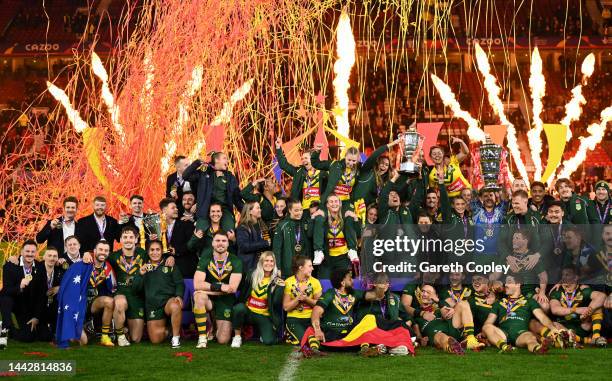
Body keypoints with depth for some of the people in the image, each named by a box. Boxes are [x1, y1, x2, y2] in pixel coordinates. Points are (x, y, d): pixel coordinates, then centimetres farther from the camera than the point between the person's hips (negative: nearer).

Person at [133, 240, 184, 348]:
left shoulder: (170, 266, 11)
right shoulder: (144, 268, 15)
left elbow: (179, 283, 3)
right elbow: (136, 288, 8)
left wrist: (179, 296, -17)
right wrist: (140, 275, -10)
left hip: (169, 300, -2)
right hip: (152, 305, 2)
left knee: (175, 307, -40)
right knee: (155, 339, -7)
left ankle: (176, 337, -22)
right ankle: (167, 330, 27)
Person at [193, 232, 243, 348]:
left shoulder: (235, 261, -6)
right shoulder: (205, 260, -4)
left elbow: (232, 288, -16)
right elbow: (197, 285, -17)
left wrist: (208, 288, -18)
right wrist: (219, 287, -25)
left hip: (226, 302, 0)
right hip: (209, 300, 1)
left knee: (223, 340, -11)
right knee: (198, 295, -35)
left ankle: (216, 325, 27)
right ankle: (202, 337, -23)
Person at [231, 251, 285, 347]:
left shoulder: (276, 281, -4)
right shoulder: (251, 275, -1)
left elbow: (276, 303, -14)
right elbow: (242, 294, 5)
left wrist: (280, 287, -22)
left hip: (264, 316, -1)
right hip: (248, 312, 1)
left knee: (269, 341, -22)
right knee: (239, 308, -34)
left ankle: (260, 330, 15)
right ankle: (237, 336, -11)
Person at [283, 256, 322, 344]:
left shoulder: (315, 282, 2)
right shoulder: (289, 282, -4)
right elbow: (286, 307, -5)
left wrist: (306, 299, -17)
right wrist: (298, 298, -18)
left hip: (311, 318, 3)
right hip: (294, 319, -2)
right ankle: (289, 335, 6)